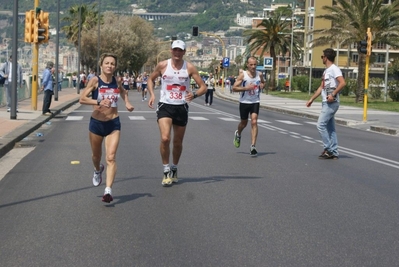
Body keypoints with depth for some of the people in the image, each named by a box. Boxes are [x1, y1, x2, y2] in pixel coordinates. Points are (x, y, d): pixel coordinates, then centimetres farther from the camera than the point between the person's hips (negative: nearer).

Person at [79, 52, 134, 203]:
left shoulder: (117, 82, 1)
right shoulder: (95, 80, -10)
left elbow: (123, 92, 25)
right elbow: (82, 99, -18)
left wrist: (127, 103, 6)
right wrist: (99, 102, -32)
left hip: (113, 124, 1)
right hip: (96, 123, 0)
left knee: (111, 157, -13)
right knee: (96, 155, 19)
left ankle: (108, 190, -18)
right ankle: (98, 170, 54)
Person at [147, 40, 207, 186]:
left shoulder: (190, 68, -3)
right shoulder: (162, 65, -3)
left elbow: (203, 87, -2)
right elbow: (151, 79, 14)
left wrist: (194, 94, -23)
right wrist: (152, 94, -4)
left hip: (182, 107, 1)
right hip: (165, 106, -1)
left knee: (178, 142, 11)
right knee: (165, 138, -19)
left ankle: (174, 169, 34)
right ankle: (166, 171, -2)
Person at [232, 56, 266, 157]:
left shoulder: (259, 74, 0)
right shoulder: (243, 75, -11)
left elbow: (263, 82, 21)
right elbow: (234, 88, -13)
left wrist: (262, 85, -3)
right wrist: (246, 88, -25)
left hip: (255, 102, 1)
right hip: (244, 102, -1)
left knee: (254, 122, -14)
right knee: (244, 123, 15)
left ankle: (253, 146, -14)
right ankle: (238, 134, 50)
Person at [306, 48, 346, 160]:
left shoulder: (334, 69, -11)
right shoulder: (326, 71, 19)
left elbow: (342, 83, -24)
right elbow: (321, 87, 24)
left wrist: (333, 94, -25)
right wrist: (311, 99, 22)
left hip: (331, 103, -10)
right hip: (326, 103, 10)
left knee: (321, 125, -11)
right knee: (330, 128, 9)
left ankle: (328, 149, -4)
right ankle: (334, 153, 11)